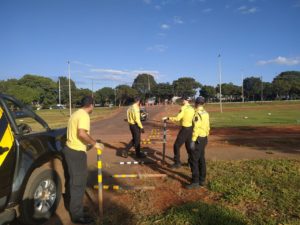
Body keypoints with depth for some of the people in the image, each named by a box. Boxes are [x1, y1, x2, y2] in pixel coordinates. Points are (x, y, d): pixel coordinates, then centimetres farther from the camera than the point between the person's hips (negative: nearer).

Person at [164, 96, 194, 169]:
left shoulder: (183, 108, -15)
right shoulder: (192, 108, 8)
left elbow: (177, 119, -21)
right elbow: (193, 119, 11)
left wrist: (168, 118, -13)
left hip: (185, 129, -8)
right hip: (191, 128, 8)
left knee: (176, 146, 1)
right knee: (189, 146, 18)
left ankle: (177, 163, 3)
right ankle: (191, 162, 24)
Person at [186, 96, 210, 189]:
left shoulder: (198, 113, -19)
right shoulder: (206, 113, 11)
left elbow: (196, 128, -24)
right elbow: (207, 127, 16)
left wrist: (192, 140, -22)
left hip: (198, 139, -10)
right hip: (204, 138, 10)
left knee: (194, 160, -5)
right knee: (201, 159, 14)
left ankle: (195, 182, -1)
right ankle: (202, 180, 22)